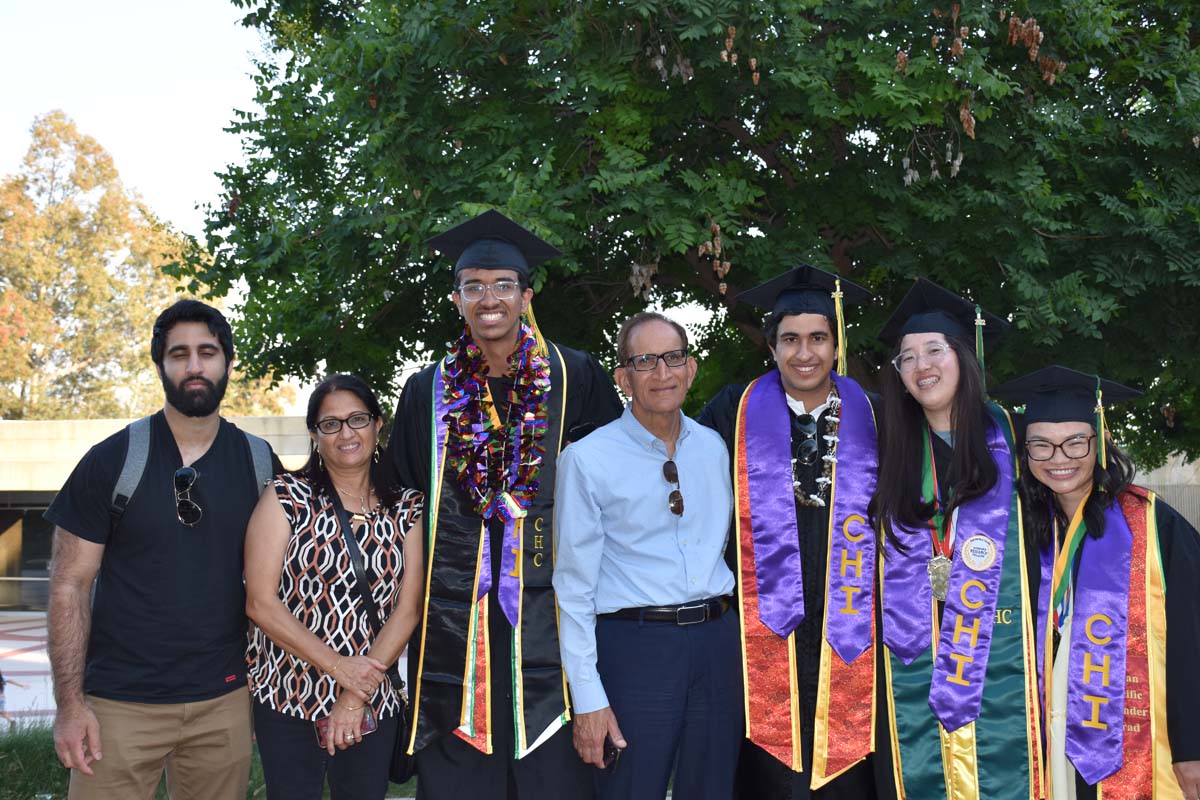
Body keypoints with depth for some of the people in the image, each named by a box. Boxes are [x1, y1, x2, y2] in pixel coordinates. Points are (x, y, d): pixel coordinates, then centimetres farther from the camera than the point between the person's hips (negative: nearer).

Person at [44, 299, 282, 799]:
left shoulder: (259, 463, 3)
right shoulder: (110, 461, -4)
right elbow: (70, 586, -4)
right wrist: (70, 703, -9)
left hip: (224, 701, 2)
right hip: (121, 704, -2)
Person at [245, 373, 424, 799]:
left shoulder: (406, 508, 4)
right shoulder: (286, 497, -4)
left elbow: (408, 609, -2)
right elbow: (260, 603, -9)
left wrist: (358, 695, -11)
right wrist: (338, 666, -16)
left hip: (373, 706, 2)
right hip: (286, 700, -2)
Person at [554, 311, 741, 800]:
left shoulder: (712, 448, 9)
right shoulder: (587, 460, -7)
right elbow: (574, 585, -7)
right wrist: (587, 698, -11)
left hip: (717, 641, 5)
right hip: (635, 646, -5)